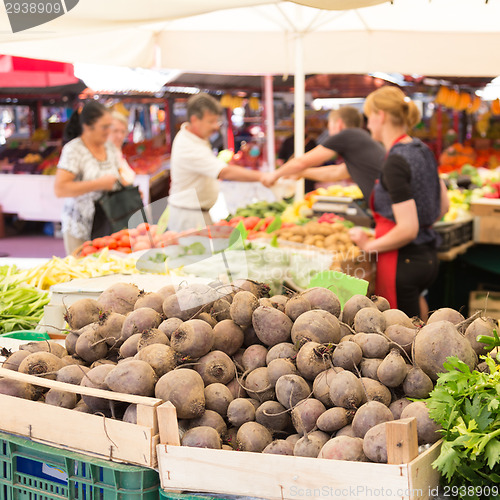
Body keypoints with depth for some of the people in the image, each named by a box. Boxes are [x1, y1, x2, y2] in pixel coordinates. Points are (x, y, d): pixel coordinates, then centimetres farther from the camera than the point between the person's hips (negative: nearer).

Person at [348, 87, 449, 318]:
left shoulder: (395, 162, -19)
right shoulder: (423, 151, 8)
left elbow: (407, 229, -23)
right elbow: (443, 206, 18)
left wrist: (370, 244, -10)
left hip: (403, 262, -9)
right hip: (429, 257, 9)